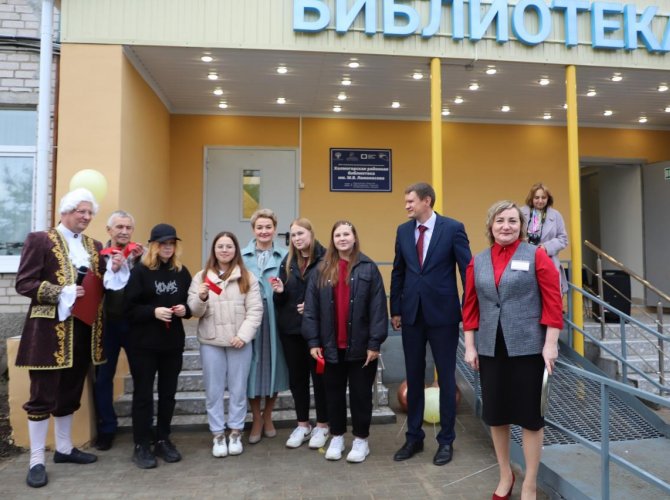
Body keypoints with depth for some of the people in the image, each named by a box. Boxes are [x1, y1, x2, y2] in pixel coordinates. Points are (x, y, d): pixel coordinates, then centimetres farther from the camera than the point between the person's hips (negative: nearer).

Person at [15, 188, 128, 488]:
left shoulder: (94, 246, 12)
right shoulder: (40, 240, -5)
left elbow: (102, 286, 11)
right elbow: (23, 284, -10)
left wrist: (113, 270, -8)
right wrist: (62, 293, -20)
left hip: (83, 330, 6)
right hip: (51, 329, -6)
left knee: (70, 393, 16)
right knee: (43, 395, 2)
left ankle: (64, 448, 31)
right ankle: (36, 461, 14)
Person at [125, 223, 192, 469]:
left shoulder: (181, 272, 7)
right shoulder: (140, 271, -6)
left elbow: (190, 303, 13)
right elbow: (128, 308, -11)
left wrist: (185, 309, -8)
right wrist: (153, 312, -24)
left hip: (173, 342, 4)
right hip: (144, 343, -4)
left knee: (168, 393, 11)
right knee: (143, 394, 5)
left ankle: (163, 440, 25)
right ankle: (141, 446, 16)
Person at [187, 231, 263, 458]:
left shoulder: (247, 278, 1)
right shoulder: (201, 277, 5)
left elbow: (255, 310, -3)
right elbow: (194, 311, 2)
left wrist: (243, 335, -13)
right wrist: (201, 298, -19)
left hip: (239, 342, -1)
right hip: (210, 342, 1)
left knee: (238, 389, 9)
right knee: (213, 391, 8)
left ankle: (236, 433, 24)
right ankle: (218, 435, 22)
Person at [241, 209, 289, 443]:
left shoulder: (285, 256, 2)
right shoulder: (242, 256, 3)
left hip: (275, 320, 0)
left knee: (273, 365, 9)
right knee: (253, 366, 5)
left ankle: (267, 417, 30)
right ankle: (256, 419, 24)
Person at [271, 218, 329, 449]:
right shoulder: (287, 261, 9)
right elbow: (281, 300, 11)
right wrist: (280, 291, -10)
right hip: (290, 328, 5)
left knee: (319, 376, 6)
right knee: (297, 377, 12)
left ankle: (322, 426, 22)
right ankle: (302, 425, 27)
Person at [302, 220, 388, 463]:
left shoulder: (368, 268, -4)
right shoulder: (322, 270, 4)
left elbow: (378, 308, -7)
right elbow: (311, 308, 2)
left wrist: (375, 342, -11)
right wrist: (313, 341, -4)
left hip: (360, 346, -2)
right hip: (331, 346, 3)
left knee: (360, 394, 10)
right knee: (334, 393, 14)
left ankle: (361, 440, 25)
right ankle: (337, 437, 31)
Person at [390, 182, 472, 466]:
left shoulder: (453, 228, -6)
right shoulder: (403, 230, 6)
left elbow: (467, 270, -5)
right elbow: (398, 272, 10)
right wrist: (395, 310, 9)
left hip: (443, 313, -4)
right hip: (411, 314, 4)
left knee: (446, 378, 8)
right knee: (414, 377, 12)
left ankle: (446, 441, 22)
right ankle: (414, 437, 27)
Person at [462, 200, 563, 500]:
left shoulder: (536, 256, -3)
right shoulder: (478, 262, 6)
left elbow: (553, 302, -6)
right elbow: (471, 306, 7)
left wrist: (551, 344, -11)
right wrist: (470, 345, 4)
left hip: (528, 348, -3)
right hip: (490, 349, 3)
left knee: (530, 416, 6)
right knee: (495, 414, 12)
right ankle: (505, 474, 34)